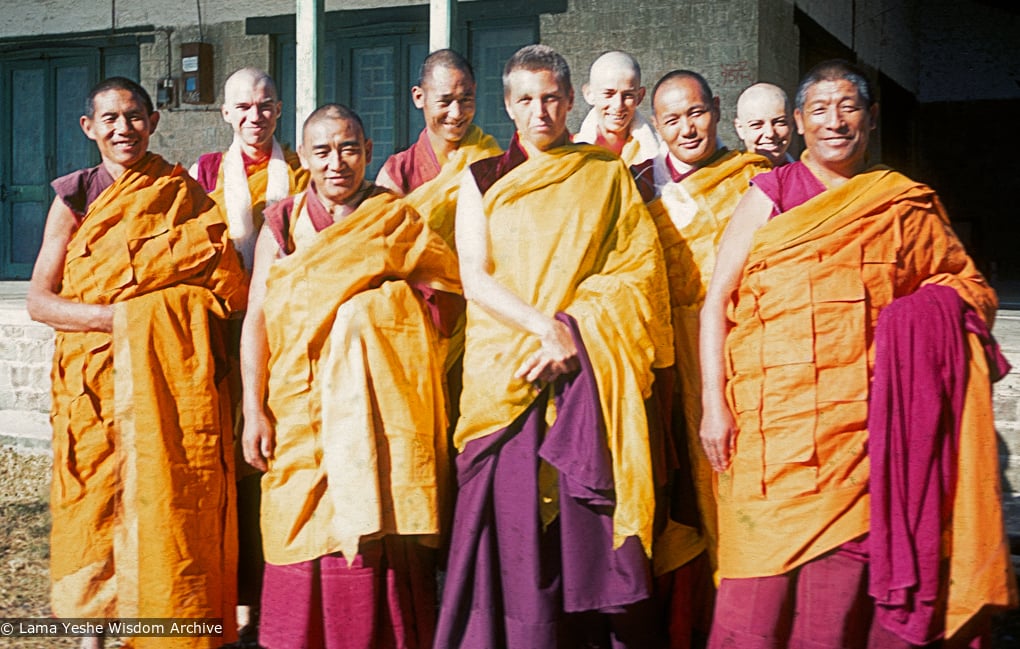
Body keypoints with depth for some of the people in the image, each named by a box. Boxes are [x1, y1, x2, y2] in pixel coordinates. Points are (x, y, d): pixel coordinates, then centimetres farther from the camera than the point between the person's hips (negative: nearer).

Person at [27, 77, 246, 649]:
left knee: (174, 501, -5)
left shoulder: (188, 197, 9)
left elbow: (229, 286, 8)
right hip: (95, 383, 0)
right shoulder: (76, 195, 6)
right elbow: (40, 301, 0)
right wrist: (121, 316, -15)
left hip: (173, 377, 0)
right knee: (98, 507, 0)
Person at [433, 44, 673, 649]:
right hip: (506, 373, 0)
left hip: (591, 376, 0)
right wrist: (547, 326, -14)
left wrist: (574, 330, -11)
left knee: (589, 524, -5)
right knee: (512, 529, -5)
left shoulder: (608, 175, 12)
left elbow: (637, 271, 3)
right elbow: (475, 279, 1)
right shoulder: (483, 180, 11)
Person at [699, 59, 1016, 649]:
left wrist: (935, 313, -1)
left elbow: (968, 284, 21)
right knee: (763, 583, -4)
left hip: (865, 421, 1)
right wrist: (713, 403, -5)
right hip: (775, 418, -1)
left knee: (841, 585, -1)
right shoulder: (771, 195, 8)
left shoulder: (908, 206, 12)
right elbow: (717, 298, 4)